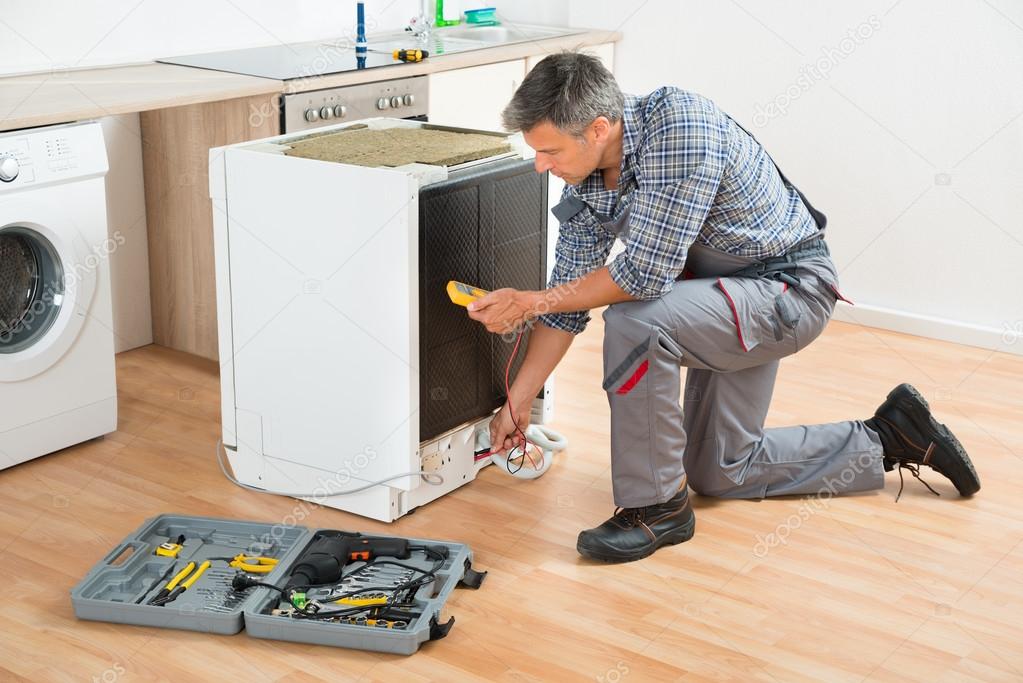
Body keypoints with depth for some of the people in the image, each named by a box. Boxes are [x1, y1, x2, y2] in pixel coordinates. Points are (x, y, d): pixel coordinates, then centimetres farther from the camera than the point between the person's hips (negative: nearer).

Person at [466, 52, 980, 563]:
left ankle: (657, 506, -15)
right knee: (719, 473, 17)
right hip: (731, 297, 9)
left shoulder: (679, 124, -31)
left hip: (791, 287, -9)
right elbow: (570, 298, 2)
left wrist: (530, 302, -22)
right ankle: (885, 441, 29)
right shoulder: (585, 178, -6)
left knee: (634, 323, -33)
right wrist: (517, 401, 1)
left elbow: (645, 273, -32)